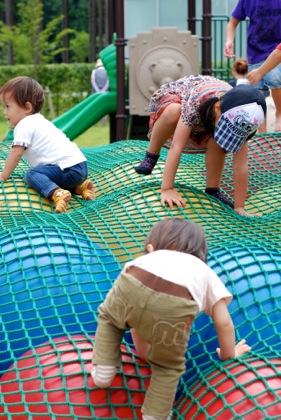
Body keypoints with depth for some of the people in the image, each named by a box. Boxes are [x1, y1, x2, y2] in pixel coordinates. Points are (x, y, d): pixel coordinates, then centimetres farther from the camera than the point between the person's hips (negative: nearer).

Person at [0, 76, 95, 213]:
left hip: (68, 168, -10)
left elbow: (16, 154, -7)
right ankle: (81, 186, 12)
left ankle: (57, 194, -37)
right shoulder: (38, 120, 27)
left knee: (31, 174, -14)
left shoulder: (24, 125, -3)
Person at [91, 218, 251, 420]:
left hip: (131, 284, 2)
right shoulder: (207, 274, 39)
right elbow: (224, 323, 36)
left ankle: (104, 370, 34)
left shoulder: (146, 259, 44)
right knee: (168, 366, 27)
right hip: (173, 307, -2)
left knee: (109, 317, 39)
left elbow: (137, 314, 45)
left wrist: (143, 351, 59)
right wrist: (228, 354, 55)